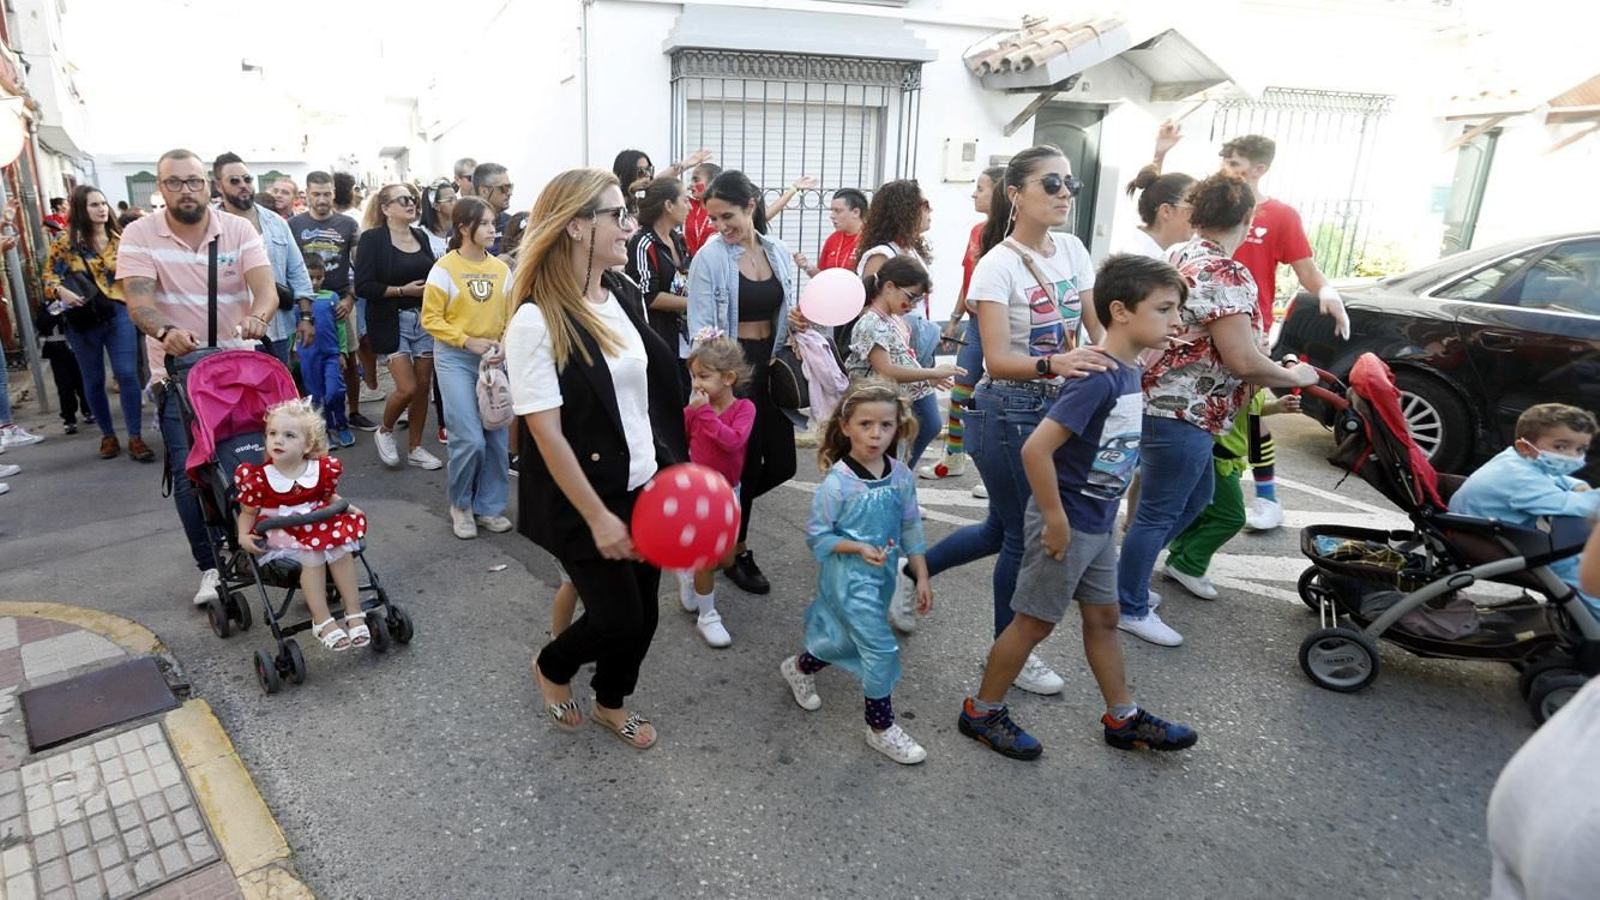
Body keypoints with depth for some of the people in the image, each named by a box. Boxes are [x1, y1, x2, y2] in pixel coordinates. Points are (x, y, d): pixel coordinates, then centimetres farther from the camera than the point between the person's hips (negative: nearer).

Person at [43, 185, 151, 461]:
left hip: (119, 313, 1)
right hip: (84, 318, 0)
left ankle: (135, 438, -5)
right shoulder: (66, 242, 1)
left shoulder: (120, 239, 8)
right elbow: (49, 275, 5)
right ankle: (108, 435, 21)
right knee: (94, 380, 8)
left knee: (127, 375, -9)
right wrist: (61, 291, -13)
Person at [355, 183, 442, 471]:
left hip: (424, 320, 5)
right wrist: (403, 290, -16)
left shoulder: (421, 236, 11)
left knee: (423, 386, 6)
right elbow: (363, 286, -12)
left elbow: (432, 274, 19)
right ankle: (384, 431, 19)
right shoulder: (372, 238, -6)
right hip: (391, 322, -5)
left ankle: (415, 449, 19)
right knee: (407, 387, -11)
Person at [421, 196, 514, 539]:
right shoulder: (444, 268, -7)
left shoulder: (501, 269, 5)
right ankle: (460, 505, 14)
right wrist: (468, 342, -15)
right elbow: (431, 319, -7)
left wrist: (504, 348, -9)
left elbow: (510, 317, 8)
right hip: (455, 359, -4)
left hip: (492, 361, 4)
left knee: (496, 437, 4)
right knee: (470, 439, -10)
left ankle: (489, 507, 19)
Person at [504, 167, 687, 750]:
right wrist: (598, 516, -18)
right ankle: (551, 669, 37)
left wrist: (672, 470, 8)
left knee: (643, 613, 14)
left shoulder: (624, 294, 2)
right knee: (618, 619, 4)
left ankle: (612, 701, 42)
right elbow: (546, 432, -19)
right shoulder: (537, 320, -19)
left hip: (646, 488, 6)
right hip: (584, 501, -6)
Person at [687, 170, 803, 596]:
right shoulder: (709, 257, -9)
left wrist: (798, 321, -7)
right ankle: (737, 552, 23)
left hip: (771, 366, 5)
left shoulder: (780, 253, 6)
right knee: (746, 463, 3)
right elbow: (700, 325, -11)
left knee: (782, 463, 6)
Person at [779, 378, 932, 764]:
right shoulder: (837, 482, -20)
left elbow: (911, 529, 5)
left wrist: (922, 577, 6)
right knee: (880, 648, -5)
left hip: (882, 574, 6)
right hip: (848, 576, -6)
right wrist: (860, 548, -25)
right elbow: (817, 536, -13)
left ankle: (800, 667, 49)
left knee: (848, 638, 21)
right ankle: (881, 727, 15)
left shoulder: (901, 476, -3)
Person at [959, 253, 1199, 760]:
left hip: (1099, 523, 9)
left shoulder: (1128, 372, 3)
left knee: (1103, 617, 20)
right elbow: (1036, 449, -31)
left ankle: (1123, 719, 37)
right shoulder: (1099, 378, -25)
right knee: (1036, 622, 5)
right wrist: (1056, 521, -23)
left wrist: (1106, 513, 17)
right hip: (1067, 523, -9)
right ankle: (982, 713, 24)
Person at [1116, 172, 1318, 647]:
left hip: (1162, 400, 10)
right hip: (1182, 412, -10)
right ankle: (1130, 608, 19)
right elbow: (1242, 361, -23)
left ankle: (1128, 574, 33)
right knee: (1160, 512, 4)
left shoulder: (1178, 256, 8)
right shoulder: (1227, 274, -20)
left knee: (1196, 496, 24)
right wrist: (1295, 376, -5)